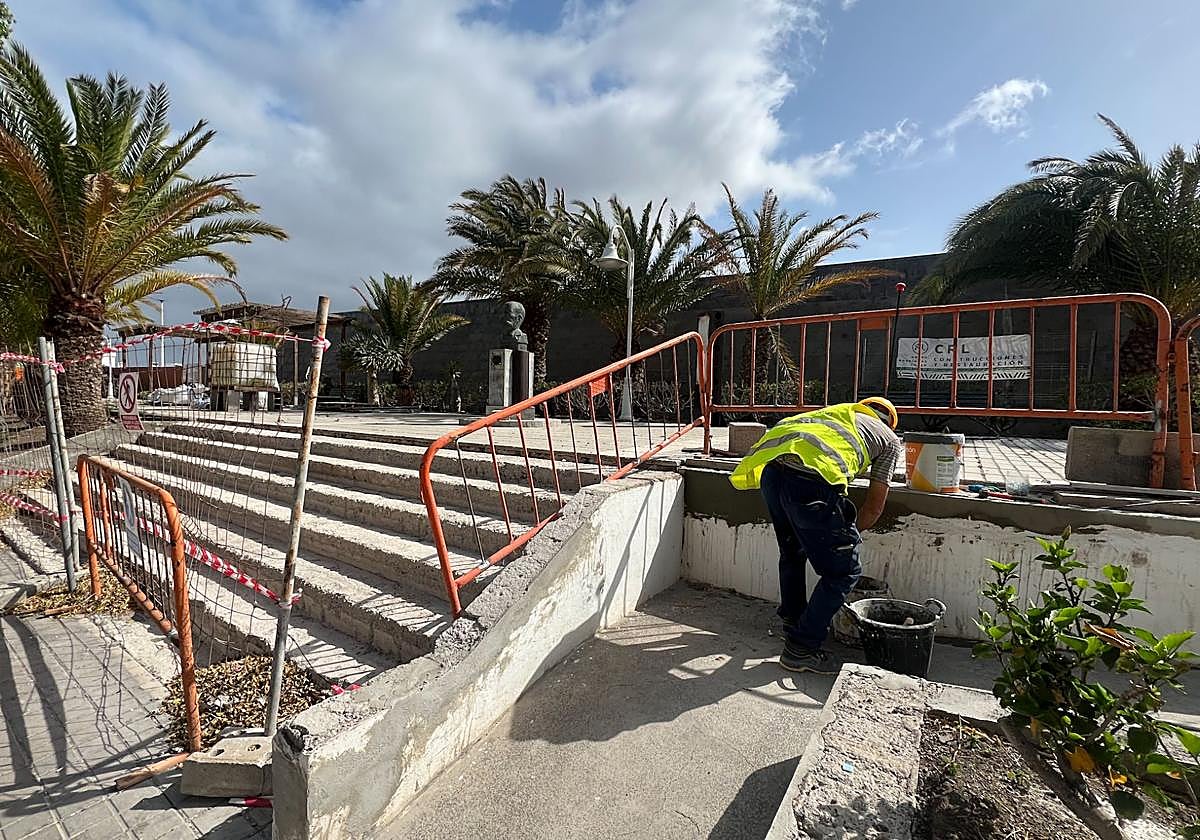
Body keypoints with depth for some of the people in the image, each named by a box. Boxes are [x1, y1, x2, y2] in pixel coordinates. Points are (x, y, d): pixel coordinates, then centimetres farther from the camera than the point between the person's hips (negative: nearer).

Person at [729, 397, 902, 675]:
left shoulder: (836, 412, 39)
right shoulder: (889, 439, 26)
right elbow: (874, 507, 22)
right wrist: (847, 534, 40)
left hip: (769, 467, 6)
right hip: (811, 479, -6)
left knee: (792, 555, 29)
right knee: (843, 572, 12)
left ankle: (793, 624, 45)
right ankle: (801, 649, 17)